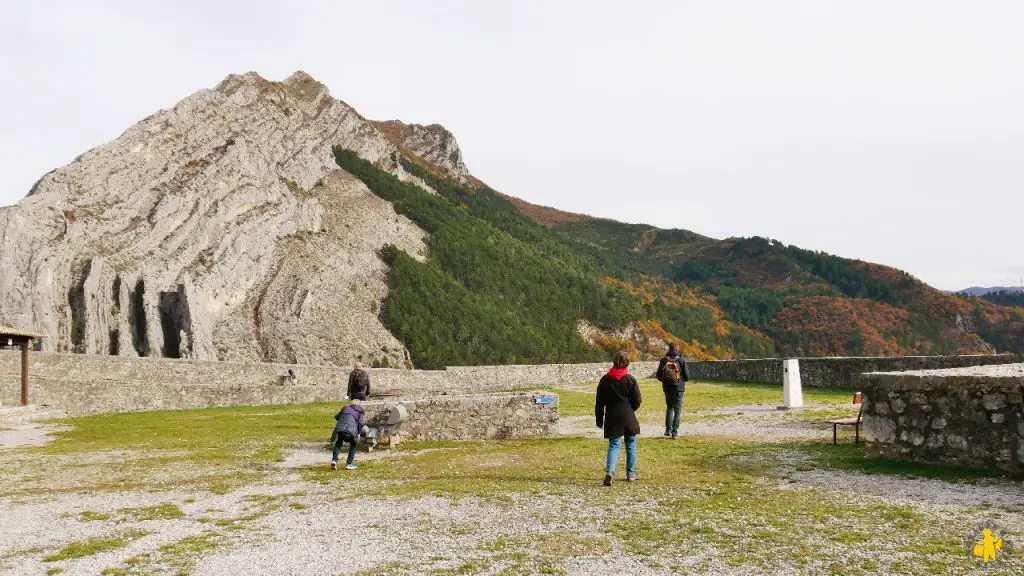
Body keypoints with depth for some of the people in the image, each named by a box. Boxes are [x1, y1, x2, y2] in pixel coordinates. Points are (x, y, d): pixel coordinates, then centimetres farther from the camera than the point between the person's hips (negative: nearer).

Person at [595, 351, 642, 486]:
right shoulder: (630, 380, -6)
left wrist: (599, 420, 12)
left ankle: (610, 470, -17)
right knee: (630, 444, 13)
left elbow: (599, 403, 5)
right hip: (628, 417, -2)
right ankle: (631, 474, 20)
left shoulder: (605, 380, 2)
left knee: (614, 445, 6)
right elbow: (637, 401, -2)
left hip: (611, 417, 2)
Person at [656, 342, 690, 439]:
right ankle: (674, 432, 1)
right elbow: (687, 376, -7)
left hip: (667, 388, 3)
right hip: (679, 388, -3)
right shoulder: (681, 360, -9)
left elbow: (658, 376, 3)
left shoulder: (663, 360, -1)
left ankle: (668, 429, 14)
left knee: (669, 408, 20)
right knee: (677, 410, 5)